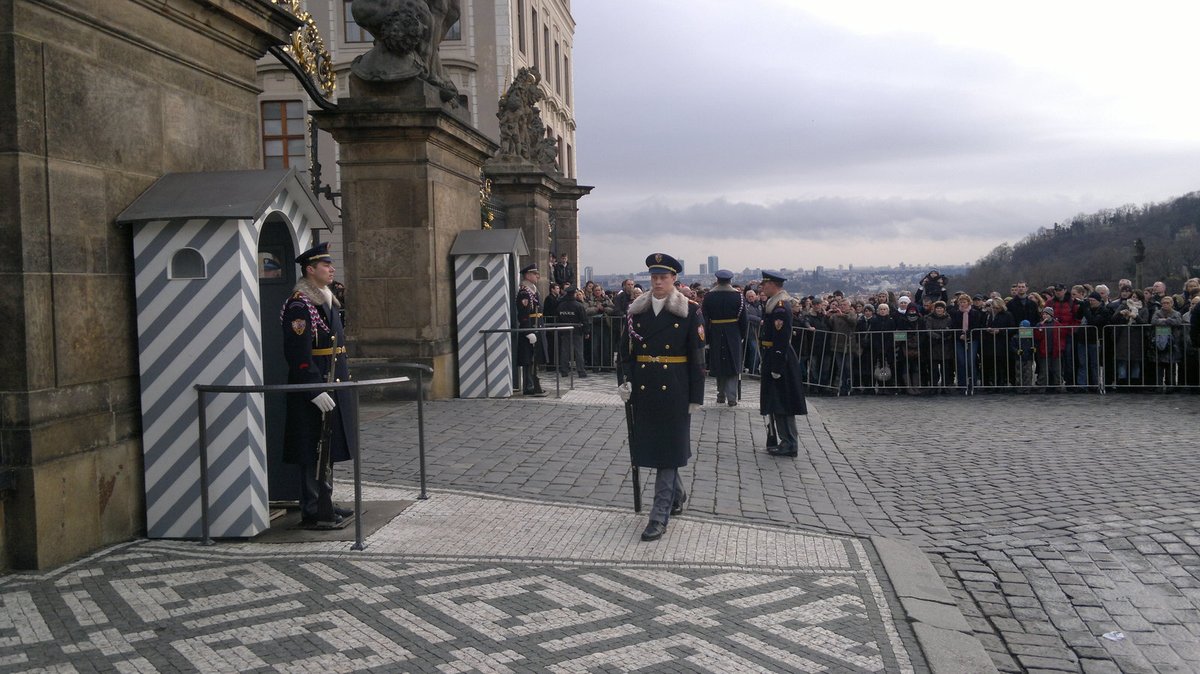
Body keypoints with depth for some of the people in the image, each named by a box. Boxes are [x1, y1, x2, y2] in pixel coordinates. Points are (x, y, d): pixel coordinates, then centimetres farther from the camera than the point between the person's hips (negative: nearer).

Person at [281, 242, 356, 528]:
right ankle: (313, 512, 3)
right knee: (315, 451, -4)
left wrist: (343, 382, 20)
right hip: (314, 387, -10)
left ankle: (325, 504, 26)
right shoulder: (299, 305, -15)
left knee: (328, 449, 16)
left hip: (333, 385, 10)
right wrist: (316, 391, -24)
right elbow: (298, 355, -21)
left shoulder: (327, 299, 15)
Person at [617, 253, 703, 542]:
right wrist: (626, 382, -5)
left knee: (668, 448, -2)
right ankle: (677, 494, 35)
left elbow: (697, 358, -4)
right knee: (648, 445, 11)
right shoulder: (636, 312, 6)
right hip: (643, 388, 4)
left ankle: (660, 515, 2)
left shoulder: (689, 312, -4)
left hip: (674, 390, -4)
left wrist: (696, 397, -6)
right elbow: (626, 352, 10)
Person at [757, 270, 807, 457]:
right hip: (773, 357, 10)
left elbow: (782, 340, -23)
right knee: (777, 402, 15)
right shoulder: (775, 303, 12)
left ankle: (790, 444, 2)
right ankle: (788, 441, 23)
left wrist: (777, 367, -23)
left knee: (781, 403, -4)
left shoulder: (780, 308, -19)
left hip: (779, 358, -10)